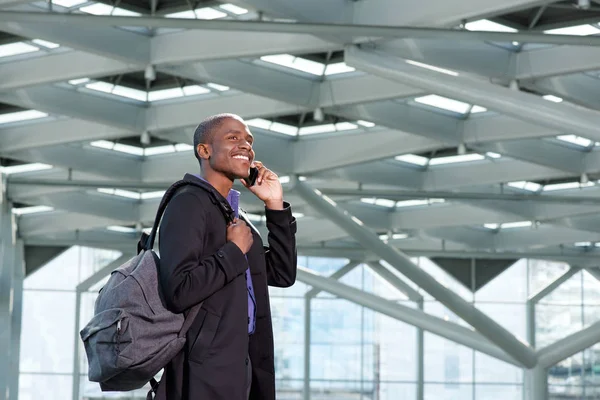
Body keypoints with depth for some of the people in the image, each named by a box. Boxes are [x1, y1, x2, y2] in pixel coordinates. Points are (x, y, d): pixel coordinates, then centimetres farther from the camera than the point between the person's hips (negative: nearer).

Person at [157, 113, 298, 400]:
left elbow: (282, 275, 15)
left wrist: (275, 205, 9)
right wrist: (234, 251, -13)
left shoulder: (232, 212, 16)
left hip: (242, 366, 9)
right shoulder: (189, 204, -11)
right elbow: (178, 290, -23)